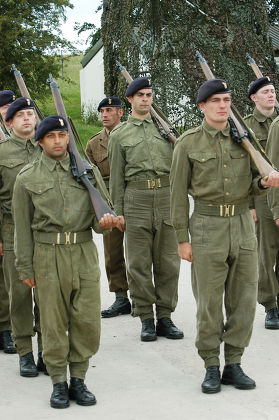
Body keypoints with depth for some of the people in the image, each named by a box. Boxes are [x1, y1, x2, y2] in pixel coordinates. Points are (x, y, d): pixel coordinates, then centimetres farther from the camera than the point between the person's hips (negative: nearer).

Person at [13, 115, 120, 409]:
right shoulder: (27, 178, 4)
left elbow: (97, 210, 11)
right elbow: (23, 226, 5)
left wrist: (103, 221, -14)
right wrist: (25, 268, 3)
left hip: (84, 252, 2)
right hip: (48, 255, -1)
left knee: (88, 319, 1)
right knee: (54, 321, 3)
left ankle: (78, 381, 16)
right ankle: (59, 384, 16)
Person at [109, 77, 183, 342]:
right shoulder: (120, 134, 10)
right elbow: (117, 176, 9)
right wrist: (118, 211, 3)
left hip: (167, 196, 2)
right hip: (136, 198, -1)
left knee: (168, 261, 3)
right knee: (139, 263, 0)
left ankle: (165, 317, 12)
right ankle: (146, 318, 9)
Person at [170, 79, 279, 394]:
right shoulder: (188, 143, 0)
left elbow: (252, 185, 14)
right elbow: (179, 193, 0)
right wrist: (182, 239, -3)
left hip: (243, 225, 4)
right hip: (208, 226, -3)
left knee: (243, 299, 5)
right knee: (209, 302, 0)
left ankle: (234, 364, 17)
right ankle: (211, 367, 12)